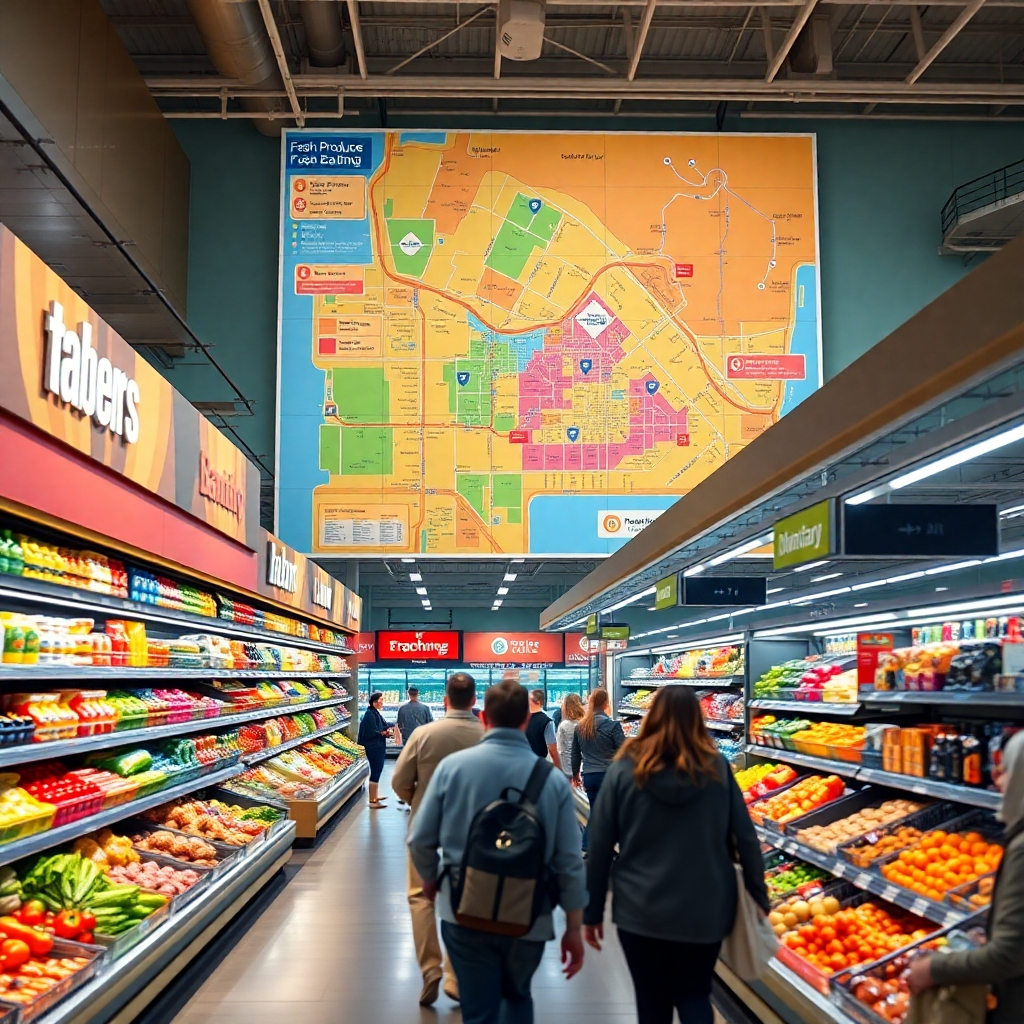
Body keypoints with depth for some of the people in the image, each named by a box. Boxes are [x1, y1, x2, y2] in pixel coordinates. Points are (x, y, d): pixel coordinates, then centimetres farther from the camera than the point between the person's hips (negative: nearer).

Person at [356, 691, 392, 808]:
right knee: (375, 772, -6)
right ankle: (373, 800, -1)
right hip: (373, 747, -10)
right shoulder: (370, 714, -18)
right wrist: (384, 733, -14)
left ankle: (375, 796, 31)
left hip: (379, 746, 10)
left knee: (377, 771, 19)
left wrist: (387, 730, -5)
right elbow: (371, 732, -23)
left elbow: (382, 727, 15)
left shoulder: (376, 713, 12)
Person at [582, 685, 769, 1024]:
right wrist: (759, 896, 10)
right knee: (694, 997, 19)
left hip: (640, 911, -1)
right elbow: (745, 838, -2)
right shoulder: (717, 767, -4)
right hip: (705, 910, 1)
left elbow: (600, 846, -4)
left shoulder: (625, 769, -7)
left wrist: (592, 911, 5)